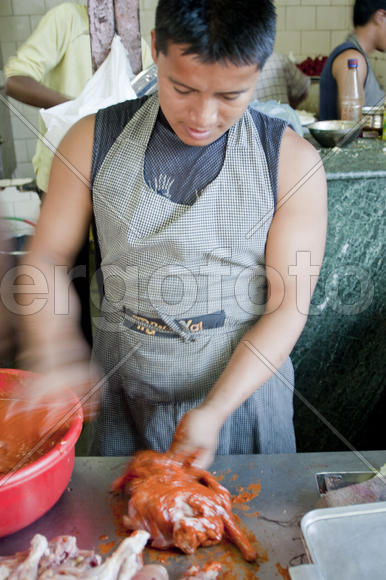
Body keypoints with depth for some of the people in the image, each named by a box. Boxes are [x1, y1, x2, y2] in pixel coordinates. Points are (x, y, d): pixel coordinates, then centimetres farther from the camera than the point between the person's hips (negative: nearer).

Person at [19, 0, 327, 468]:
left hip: (243, 385, -1)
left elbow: (287, 307, -13)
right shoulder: (94, 140, -8)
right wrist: (54, 347, -21)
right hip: (125, 394, 2)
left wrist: (214, 411, -20)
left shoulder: (291, 161, -13)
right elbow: (46, 257, -3)